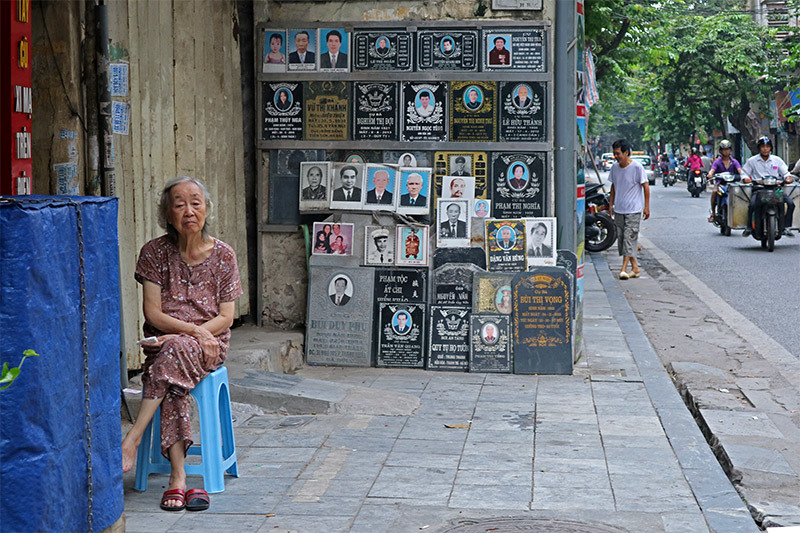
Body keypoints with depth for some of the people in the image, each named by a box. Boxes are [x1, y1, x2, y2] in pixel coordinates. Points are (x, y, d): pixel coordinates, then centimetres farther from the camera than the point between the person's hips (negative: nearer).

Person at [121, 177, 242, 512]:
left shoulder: (223, 255, 2)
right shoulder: (155, 252, 1)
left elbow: (226, 317, 1)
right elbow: (153, 314, -4)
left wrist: (192, 333, -16)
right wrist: (194, 330, -19)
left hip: (210, 344, 0)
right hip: (162, 343, 0)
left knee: (175, 350, -35)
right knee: (174, 372, -34)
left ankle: (133, 438, -34)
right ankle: (179, 476, -38)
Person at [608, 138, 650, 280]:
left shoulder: (637, 167, -11)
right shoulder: (614, 167, 5)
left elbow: (645, 186, -6)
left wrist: (646, 207, -8)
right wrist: (611, 204, 16)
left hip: (634, 210, -6)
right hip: (619, 210, 6)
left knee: (629, 237, -11)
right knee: (621, 237, 6)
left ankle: (624, 268, -13)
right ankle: (634, 266, 15)